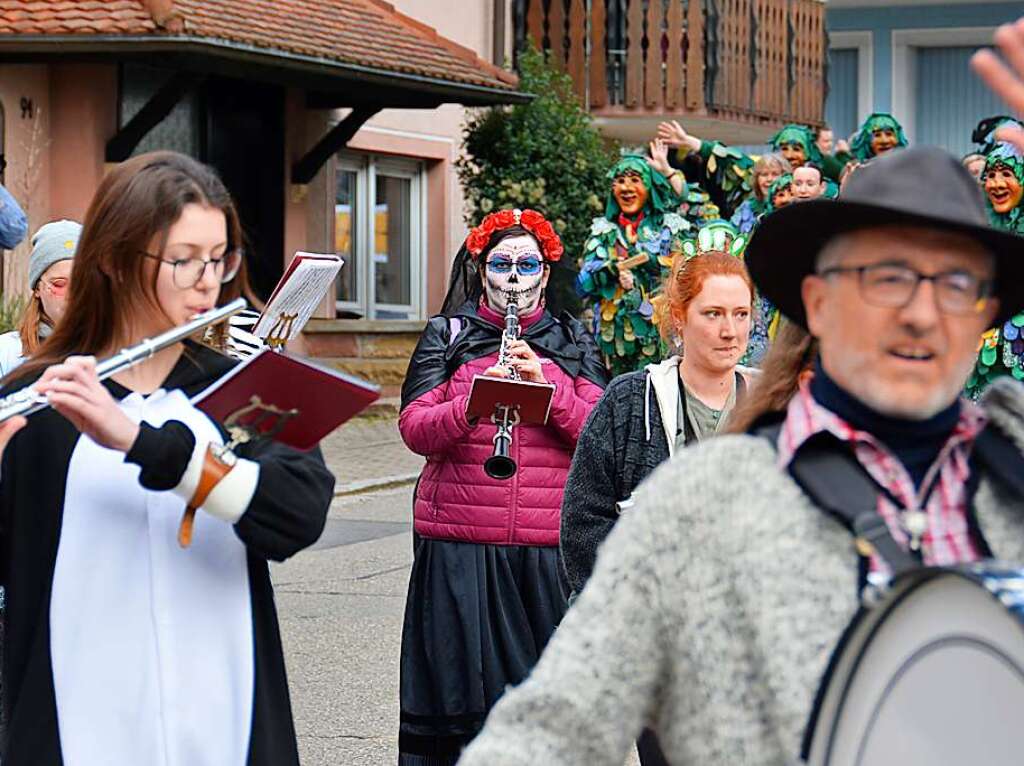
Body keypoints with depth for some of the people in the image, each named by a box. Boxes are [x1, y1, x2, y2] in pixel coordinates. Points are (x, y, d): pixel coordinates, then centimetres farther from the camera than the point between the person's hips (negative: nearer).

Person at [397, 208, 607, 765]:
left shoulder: (572, 342, 13)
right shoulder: (447, 336, 10)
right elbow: (415, 430, -3)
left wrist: (547, 386, -16)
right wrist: (471, 405, -21)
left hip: (550, 545, 1)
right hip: (460, 543, -1)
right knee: (462, 684, -1)